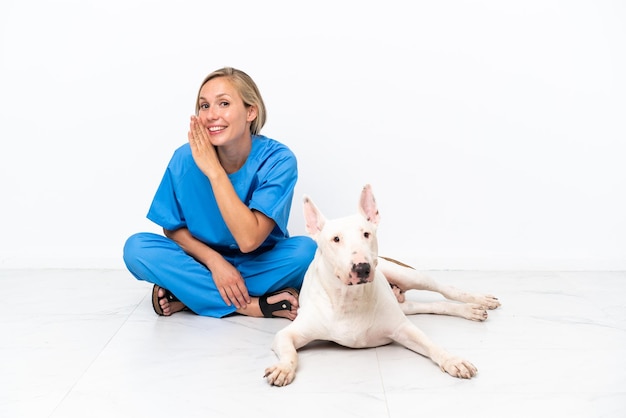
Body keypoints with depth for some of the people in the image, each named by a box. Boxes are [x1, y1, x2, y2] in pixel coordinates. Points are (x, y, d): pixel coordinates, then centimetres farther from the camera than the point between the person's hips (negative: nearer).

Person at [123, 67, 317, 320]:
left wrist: (214, 171, -29)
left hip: (260, 265, -1)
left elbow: (249, 240, -29)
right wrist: (215, 261, -19)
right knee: (137, 247, -22)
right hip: (205, 261, 2)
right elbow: (172, 228, -2)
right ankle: (253, 305, -23)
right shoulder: (185, 158, -15)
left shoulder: (278, 159, -21)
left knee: (307, 250, -31)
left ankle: (185, 295, -21)